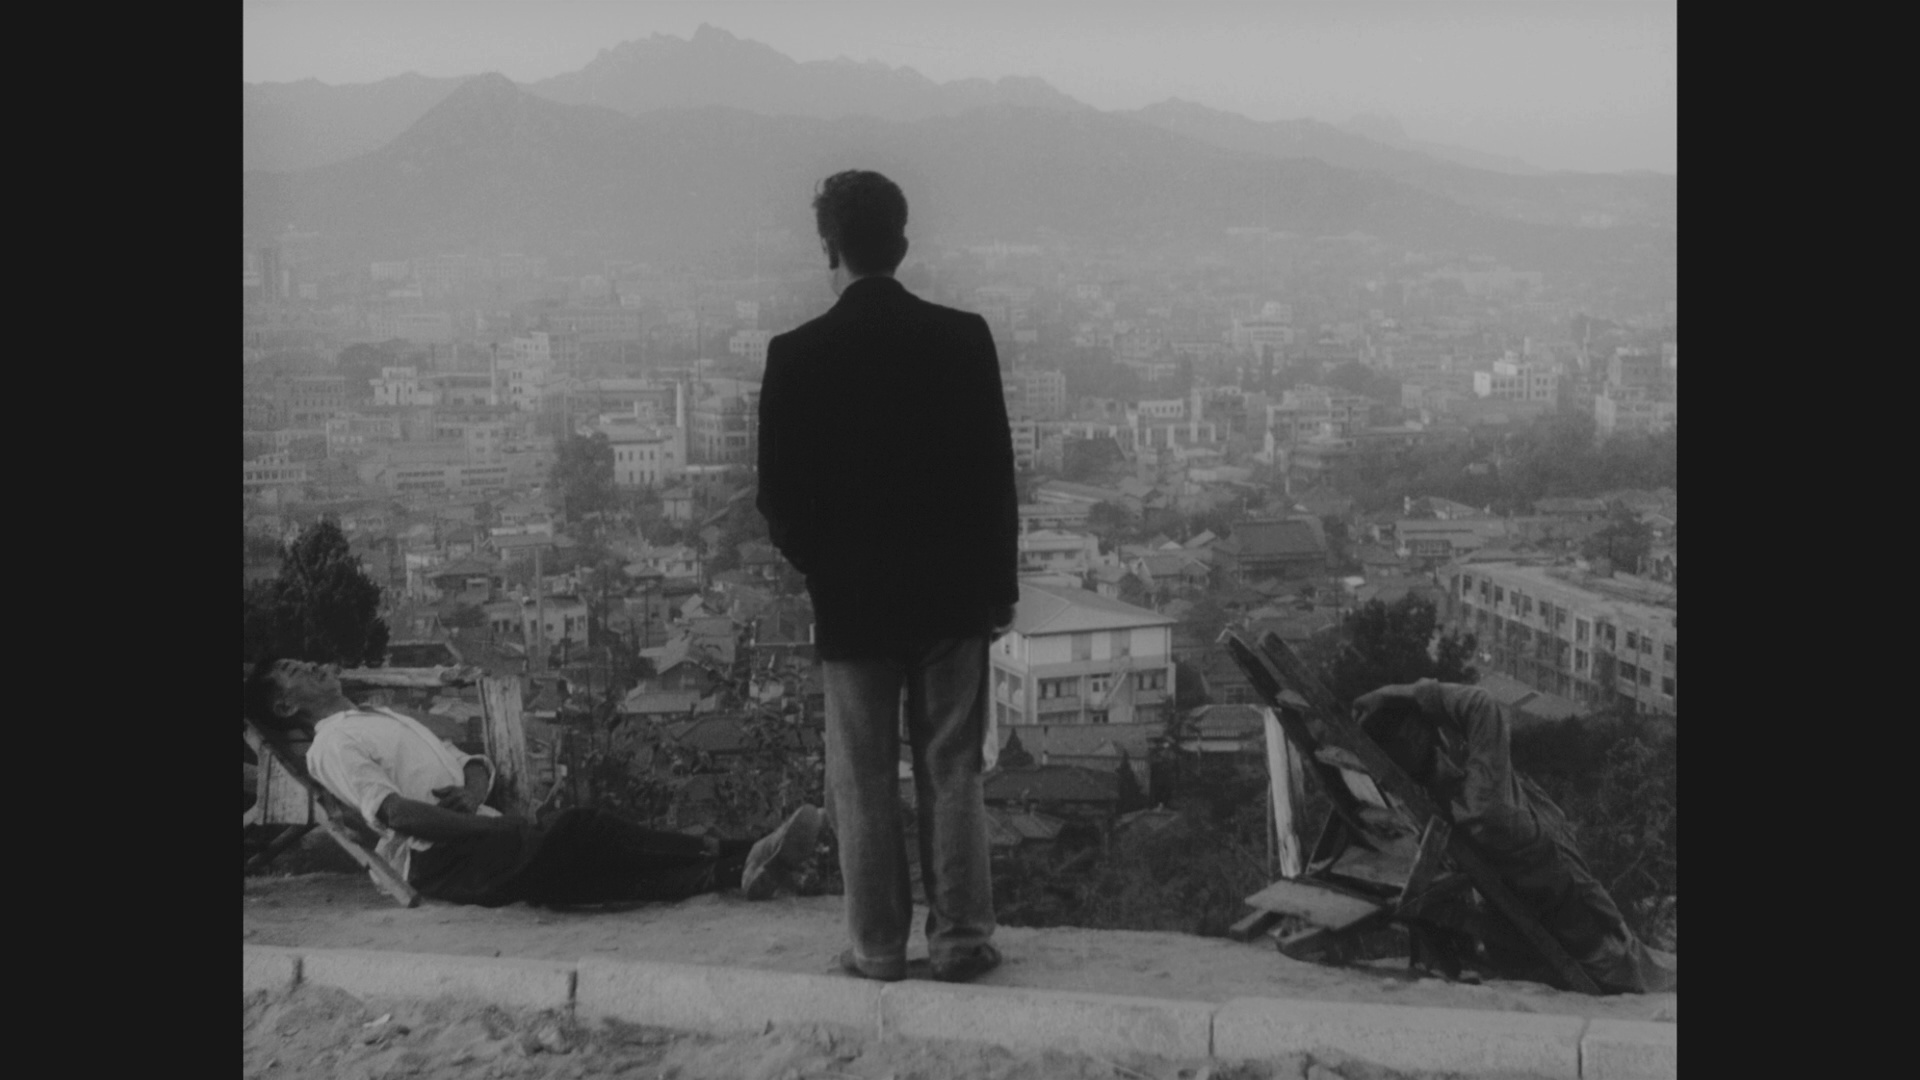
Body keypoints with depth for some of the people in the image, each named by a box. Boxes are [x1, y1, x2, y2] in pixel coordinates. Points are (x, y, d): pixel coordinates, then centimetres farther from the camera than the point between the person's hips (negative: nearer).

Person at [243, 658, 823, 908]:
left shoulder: (385, 719, 31)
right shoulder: (330, 745, 4)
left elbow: (475, 764, 26)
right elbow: (389, 808, -13)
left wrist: (474, 788, 0)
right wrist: (484, 827, -19)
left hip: (486, 841, 7)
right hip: (438, 859, -7)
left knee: (608, 868, -16)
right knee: (578, 828, -27)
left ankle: (735, 871, -34)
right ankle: (731, 860, -33)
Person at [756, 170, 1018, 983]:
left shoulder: (798, 355, -9)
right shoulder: (963, 339, -4)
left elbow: (779, 497, -5)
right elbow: (996, 474, 0)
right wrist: (999, 583, 8)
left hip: (849, 601, -2)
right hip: (952, 593, 2)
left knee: (863, 782, 7)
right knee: (952, 773, 9)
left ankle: (877, 945, 10)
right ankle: (961, 938, 11)